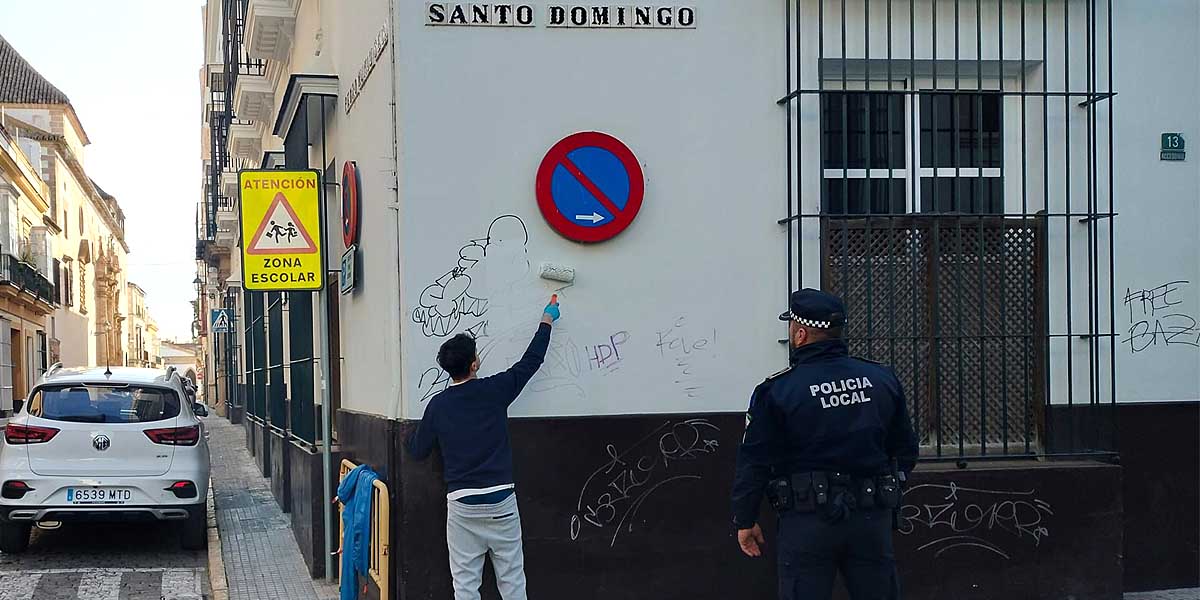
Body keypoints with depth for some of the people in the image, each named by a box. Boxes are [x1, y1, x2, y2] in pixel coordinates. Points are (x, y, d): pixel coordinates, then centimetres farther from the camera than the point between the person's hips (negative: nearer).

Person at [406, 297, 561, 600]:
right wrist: (547, 322, 23)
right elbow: (531, 361, 9)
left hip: (462, 505, 0)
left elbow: (419, 450, 8)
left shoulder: (437, 405, -2)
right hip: (501, 500, 0)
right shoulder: (494, 390, -4)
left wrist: (411, 436, 31)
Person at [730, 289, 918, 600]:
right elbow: (906, 449, 12)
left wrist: (745, 520, 4)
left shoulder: (776, 391, -9)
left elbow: (754, 462, -7)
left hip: (807, 521, -4)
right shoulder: (882, 379, 4)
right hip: (873, 521, 4)